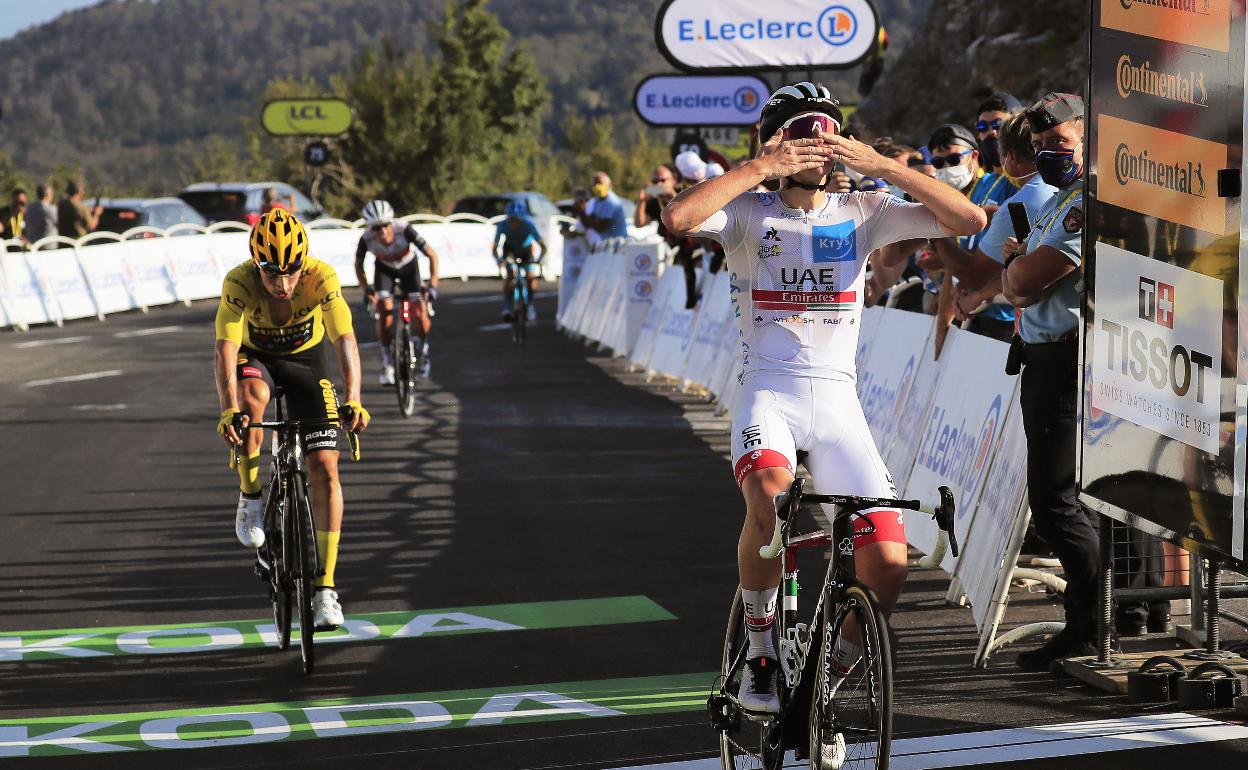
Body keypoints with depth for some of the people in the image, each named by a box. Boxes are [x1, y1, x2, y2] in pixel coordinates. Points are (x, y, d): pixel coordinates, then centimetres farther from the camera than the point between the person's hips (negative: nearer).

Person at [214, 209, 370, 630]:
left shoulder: (321, 278, -30)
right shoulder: (239, 283, -31)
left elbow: (345, 340, -37)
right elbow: (226, 349, -39)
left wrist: (353, 400, -52)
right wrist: (228, 410, -53)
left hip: (307, 358, 1)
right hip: (256, 357, -1)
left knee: (325, 469, -10)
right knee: (253, 395, -38)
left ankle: (325, 590, -5)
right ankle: (250, 497, -15)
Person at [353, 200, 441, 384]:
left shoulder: (405, 230, -37)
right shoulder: (366, 239, -31)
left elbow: (432, 255, -28)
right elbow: (358, 265, -10)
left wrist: (433, 284, -34)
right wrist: (367, 289, -18)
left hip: (408, 266, -1)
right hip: (384, 268, 1)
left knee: (420, 312, -13)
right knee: (384, 313, -18)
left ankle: (424, 351, 15)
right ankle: (387, 362, -3)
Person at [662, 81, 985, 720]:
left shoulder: (862, 213, 7)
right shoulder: (751, 213, 1)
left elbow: (969, 220, -6)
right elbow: (678, 217, -21)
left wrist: (879, 165, -12)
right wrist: (759, 168, -18)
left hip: (837, 398, 3)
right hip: (767, 390, -3)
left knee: (887, 565, -12)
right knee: (769, 498, -36)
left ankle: (829, 678, 13)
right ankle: (760, 656, -15)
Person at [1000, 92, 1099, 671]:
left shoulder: (1089, 204, -16)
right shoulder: (1059, 200, 18)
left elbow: (1023, 283, -18)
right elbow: (1018, 289, 21)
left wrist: (1015, 258, 2)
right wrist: (1018, 264, 0)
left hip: (1069, 359, -11)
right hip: (1047, 357, 11)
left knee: (1056, 501, -12)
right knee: (1059, 498, 15)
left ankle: (1100, 629, -8)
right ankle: (1084, 625, 22)